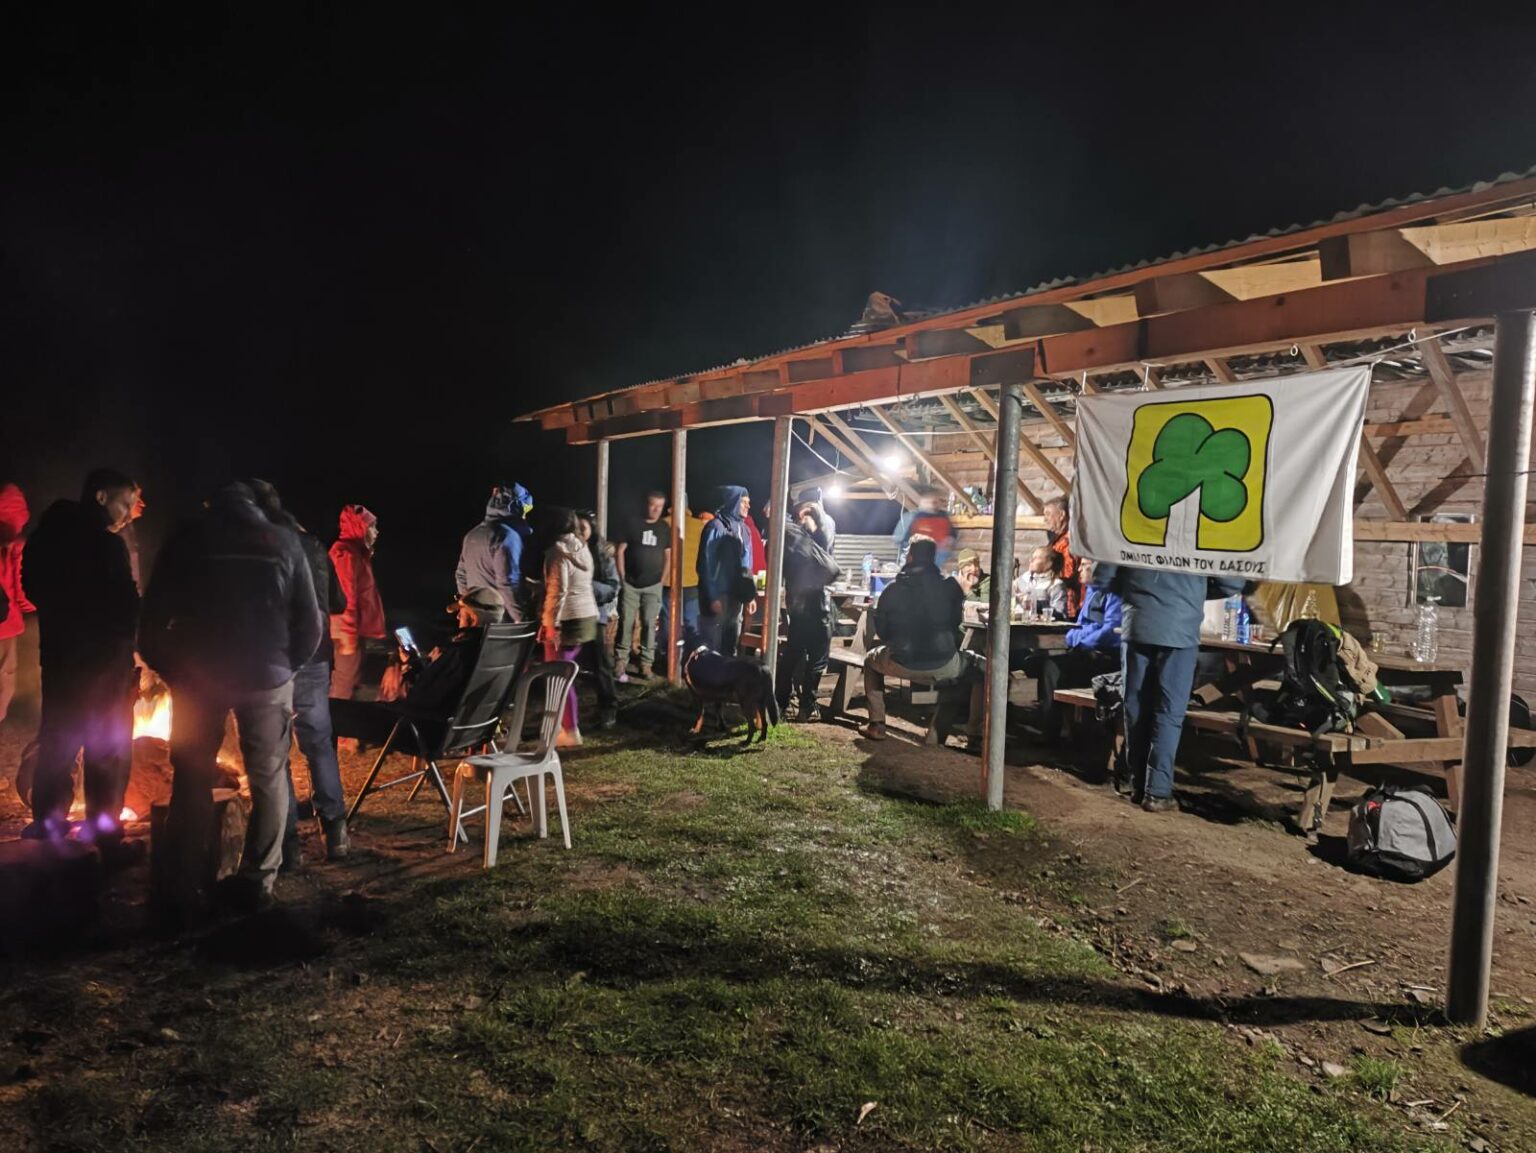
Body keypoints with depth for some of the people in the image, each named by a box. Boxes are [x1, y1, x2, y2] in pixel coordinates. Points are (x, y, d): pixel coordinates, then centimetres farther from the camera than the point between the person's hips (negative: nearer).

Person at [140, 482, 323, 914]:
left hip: (198, 674, 0)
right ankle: (258, 881, 9)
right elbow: (310, 621, 2)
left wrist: (168, 668, 13)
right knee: (268, 780, 9)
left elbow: (154, 615, 1)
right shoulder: (284, 542, 5)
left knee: (192, 779, 9)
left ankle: (184, 888, 11)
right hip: (267, 676, 0)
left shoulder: (187, 539, 4)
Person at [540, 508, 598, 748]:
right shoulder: (583, 548, 10)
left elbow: (557, 591, -19)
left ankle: (571, 732, 0)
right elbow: (580, 585, 10)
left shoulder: (558, 551, -13)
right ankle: (565, 722, 24)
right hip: (587, 616, 8)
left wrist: (551, 623, -17)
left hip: (567, 619, -8)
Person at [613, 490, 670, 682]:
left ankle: (646, 663, 7)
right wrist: (622, 578, -5)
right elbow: (619, 551, -1)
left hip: (653, 586, 2)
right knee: (626, 623, -1)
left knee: (649, 624, 2)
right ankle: (621, 662, 4)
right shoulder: (632, 523, -1)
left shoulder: (665, 528, 8)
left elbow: (668, 555, 12)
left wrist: (662, 578, 3)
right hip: (630, 584, -2)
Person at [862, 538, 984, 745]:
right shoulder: (950, 586, -2)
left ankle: (877, 724, 23)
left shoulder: (892, 588, -2)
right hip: (943, 665, -1)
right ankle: (974, 729, 20)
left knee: (870, 660, 32)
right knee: (982, 668, 26)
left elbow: (881, 631, 7)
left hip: (902, 665, 1)